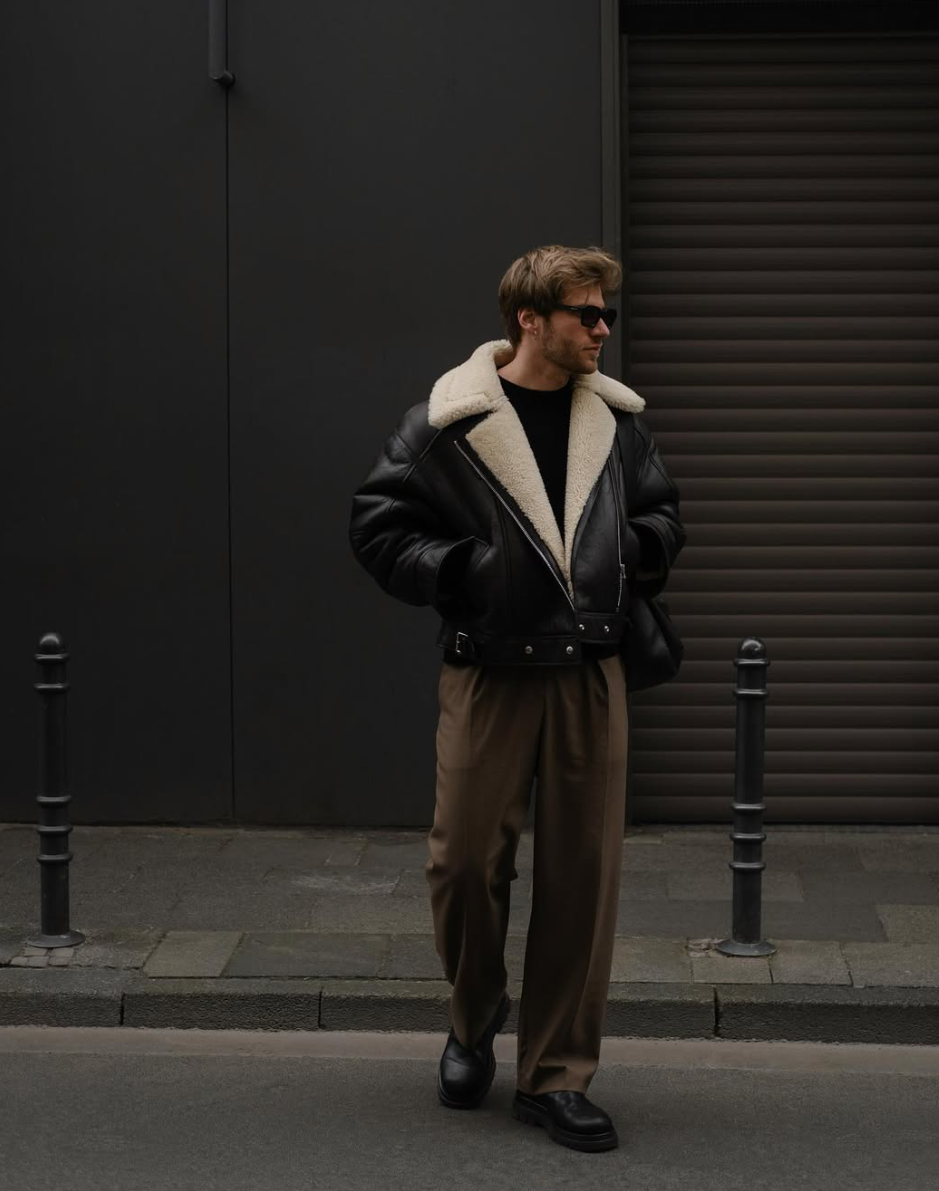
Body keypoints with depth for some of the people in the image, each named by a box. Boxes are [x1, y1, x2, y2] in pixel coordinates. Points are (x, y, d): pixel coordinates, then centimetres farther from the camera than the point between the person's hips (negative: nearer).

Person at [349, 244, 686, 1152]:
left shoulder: (616, 419, 8)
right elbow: (377, 527, -3)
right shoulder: (448, 420, -5)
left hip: (590, 675, 3)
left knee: (582, 874, 3)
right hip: (488, 676, -3)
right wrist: (463, 574, -14)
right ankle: (475, 1024, 30)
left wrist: (634, 547, 0)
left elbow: (662, 517, 21)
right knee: (466, 862, 1)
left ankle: (556, 1077, 14)